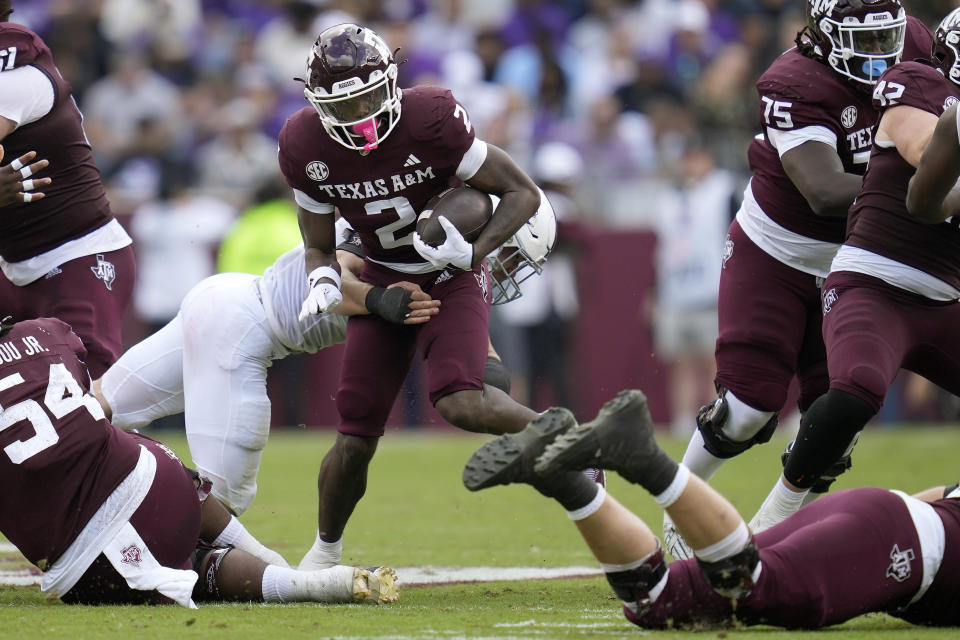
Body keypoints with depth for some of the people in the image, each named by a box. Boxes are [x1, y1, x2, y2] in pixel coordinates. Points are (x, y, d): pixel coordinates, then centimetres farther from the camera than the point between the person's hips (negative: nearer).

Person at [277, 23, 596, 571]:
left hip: (452, 276, -3)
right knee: (356, 437, 0)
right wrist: (324, 281, -21)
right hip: (384, 280, 3)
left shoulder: (430, 119, -26)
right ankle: (326, 550, 23)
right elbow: (319, 246, 1)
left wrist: (473, 253, -30)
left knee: (460, 402, -29)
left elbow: (522, 193, -17)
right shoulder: (306, 146, -14)